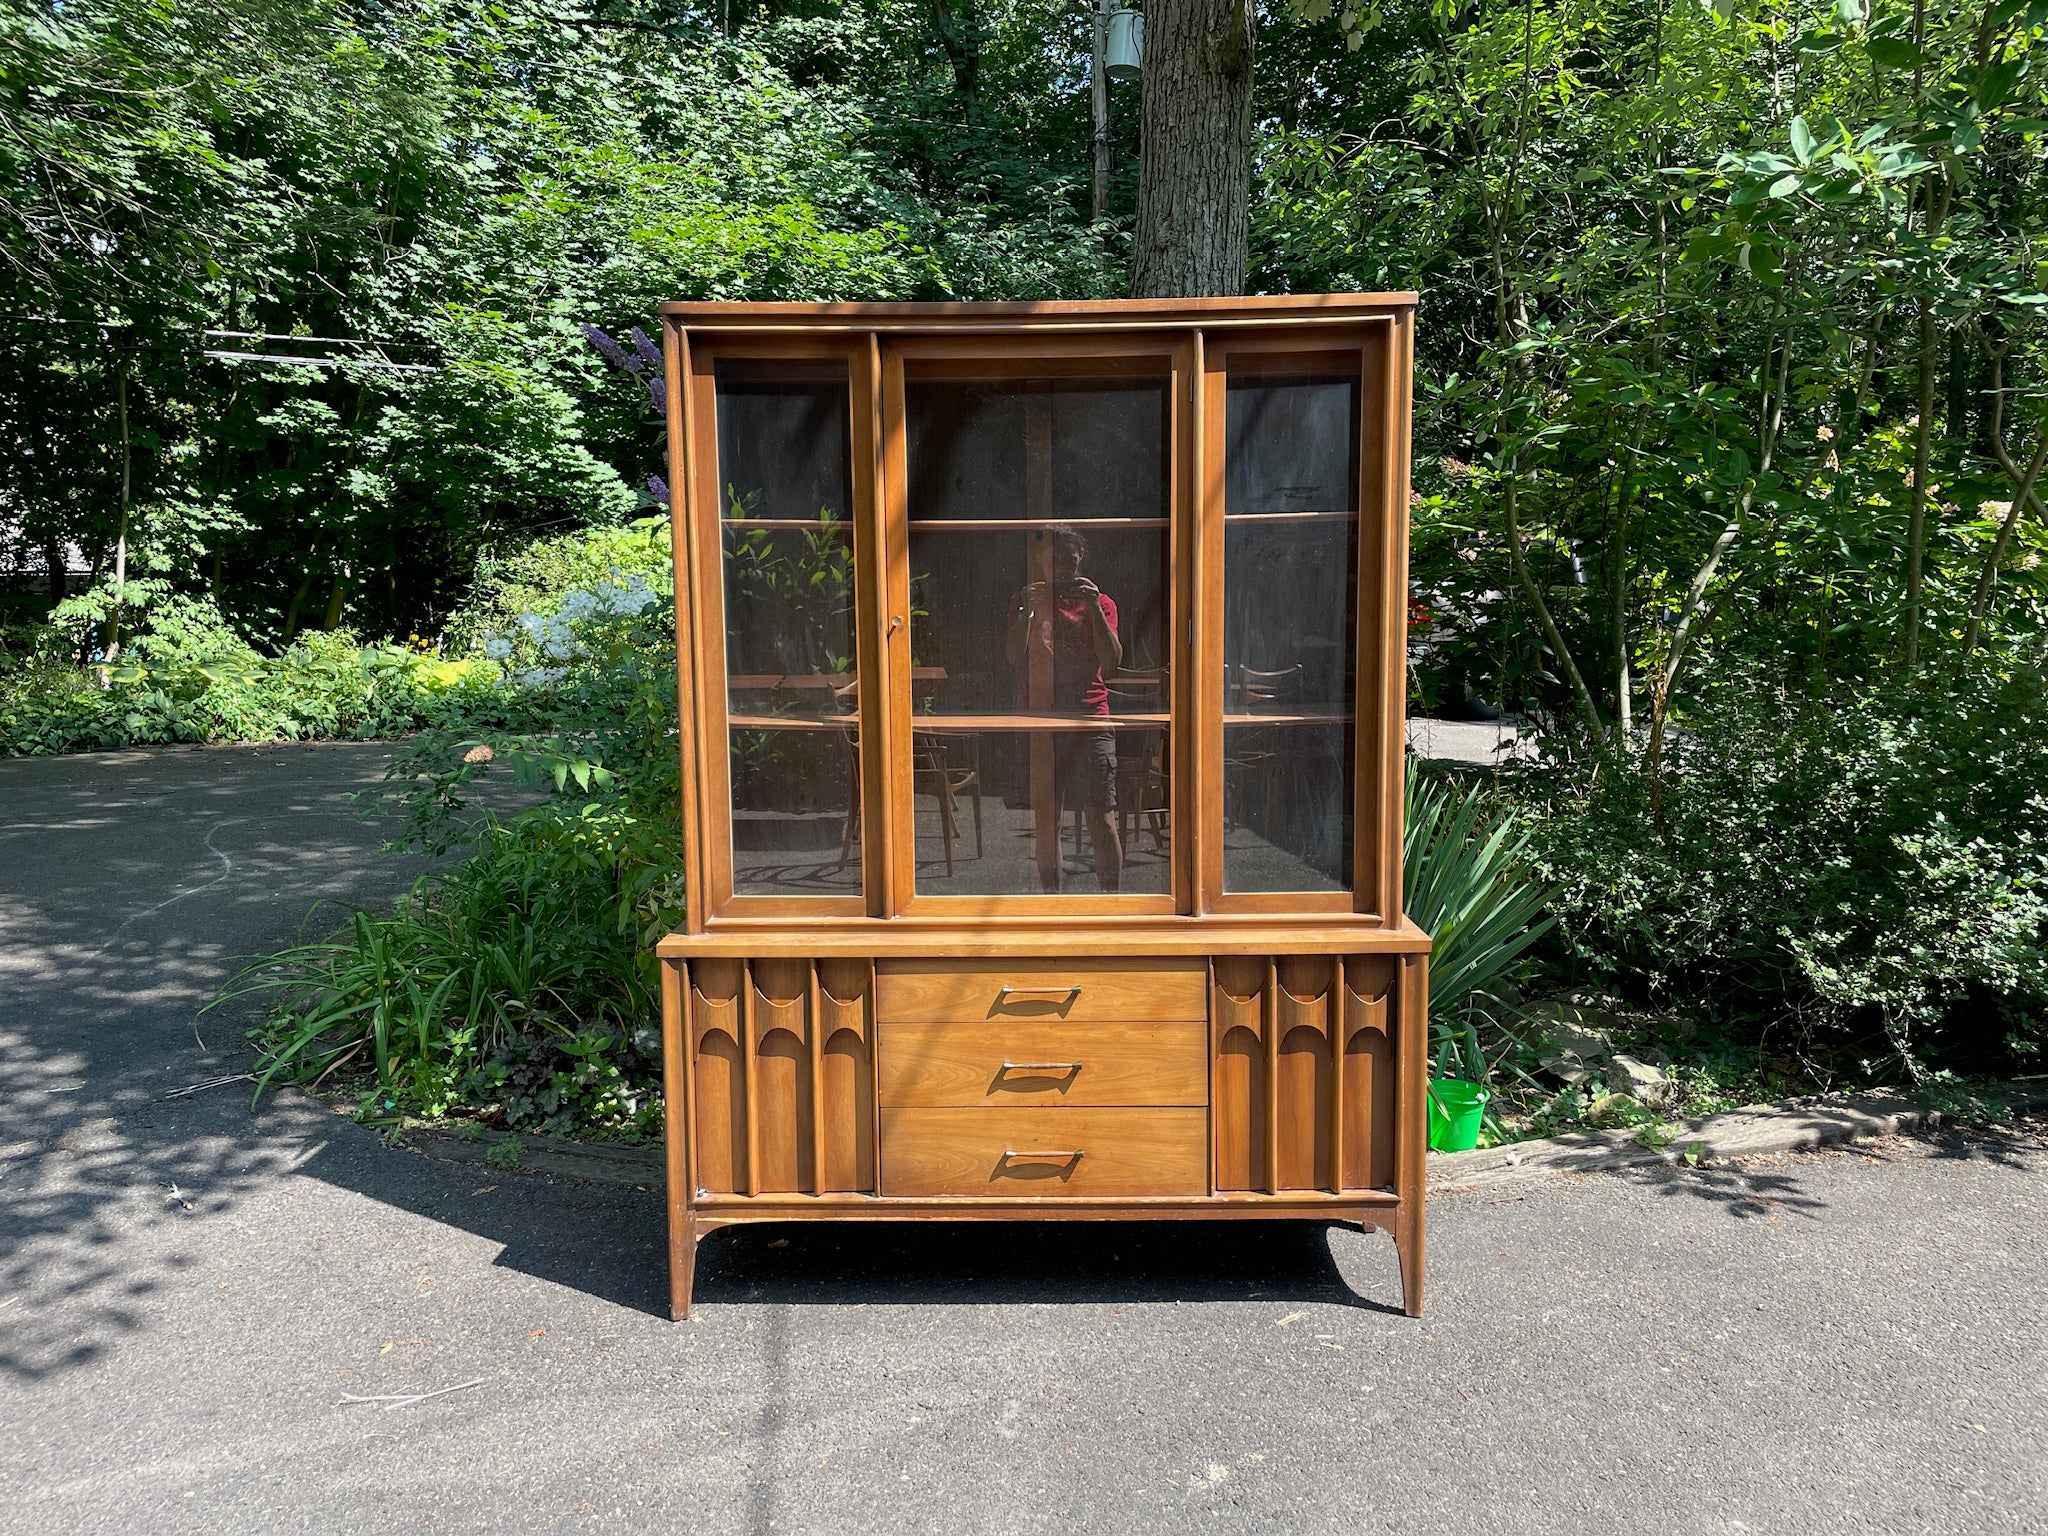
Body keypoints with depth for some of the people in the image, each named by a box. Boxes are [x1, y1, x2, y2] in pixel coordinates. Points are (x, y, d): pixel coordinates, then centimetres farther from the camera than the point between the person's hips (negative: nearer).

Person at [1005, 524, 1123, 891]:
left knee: (1101, 819, -7)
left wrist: (1094, 608, -10)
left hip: (1090, 717, -1)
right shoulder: (1025, 601, 12)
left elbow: (1112, 662, -2)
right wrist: (1027, 610, -12)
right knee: (1046, 820, 4)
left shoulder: (1099, 602, 10)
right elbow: (1014, 657, -1)